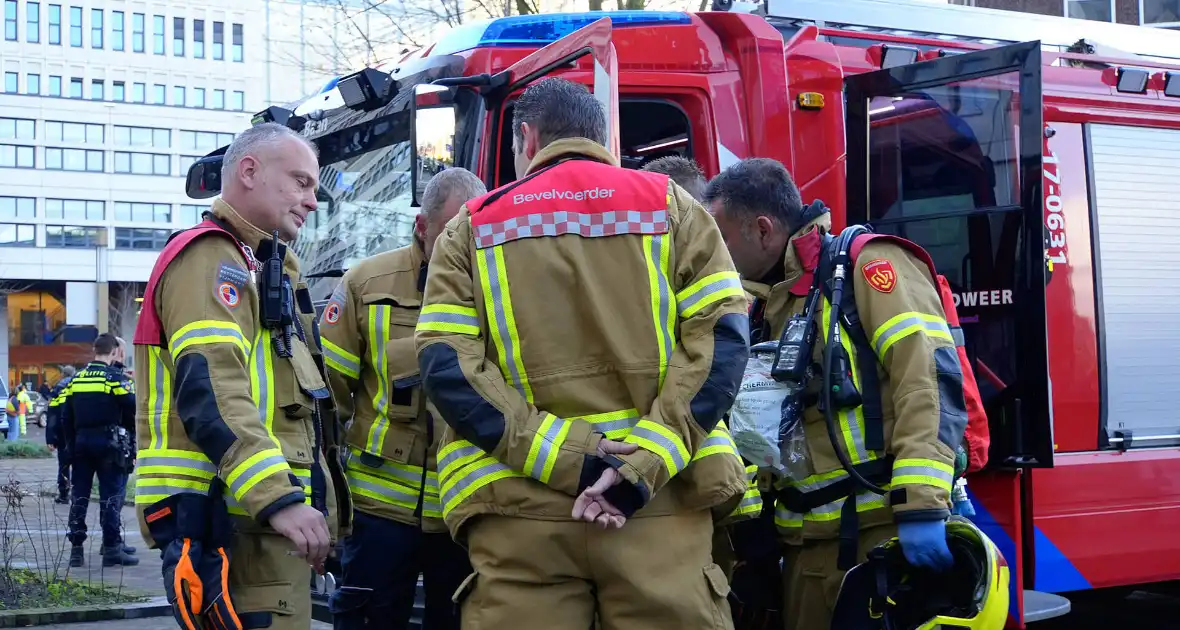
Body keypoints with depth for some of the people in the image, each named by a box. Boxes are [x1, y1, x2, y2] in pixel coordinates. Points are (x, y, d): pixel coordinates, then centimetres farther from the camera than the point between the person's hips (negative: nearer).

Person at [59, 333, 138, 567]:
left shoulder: (76, 379, 10)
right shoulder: (115, 377, -8)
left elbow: (66, 417, 13)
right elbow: (131, 410, -11)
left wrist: (71, 445, 18)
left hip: (81, 441, 5)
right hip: (107, 442, -5)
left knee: (79, 495, 9)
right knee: (110, 495, -2)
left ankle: (76, 548, 10)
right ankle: (112, 548, -4)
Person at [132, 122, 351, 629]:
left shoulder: (262, 267, 25)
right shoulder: (211, 257, -9)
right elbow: (210, 392, -23)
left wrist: (306, 503, 22)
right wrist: (277, 497, -30)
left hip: (259, 512, 10)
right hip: (232, 516, -10)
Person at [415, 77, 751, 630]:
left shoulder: (472, 227, 12)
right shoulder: (671, 205, 12)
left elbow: (445, 365, -3)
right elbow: (721, 338, -2)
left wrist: (559, 455, -10)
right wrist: (646, 461, -10)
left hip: (520, 507, 0)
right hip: (660, 500, 0)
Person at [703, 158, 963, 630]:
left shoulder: (866, 265, -7)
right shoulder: (769, 306, 18)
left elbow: (931, 376, -18)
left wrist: (921, 506, -25)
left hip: (883, 533, -8)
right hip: (806, 544, 8)